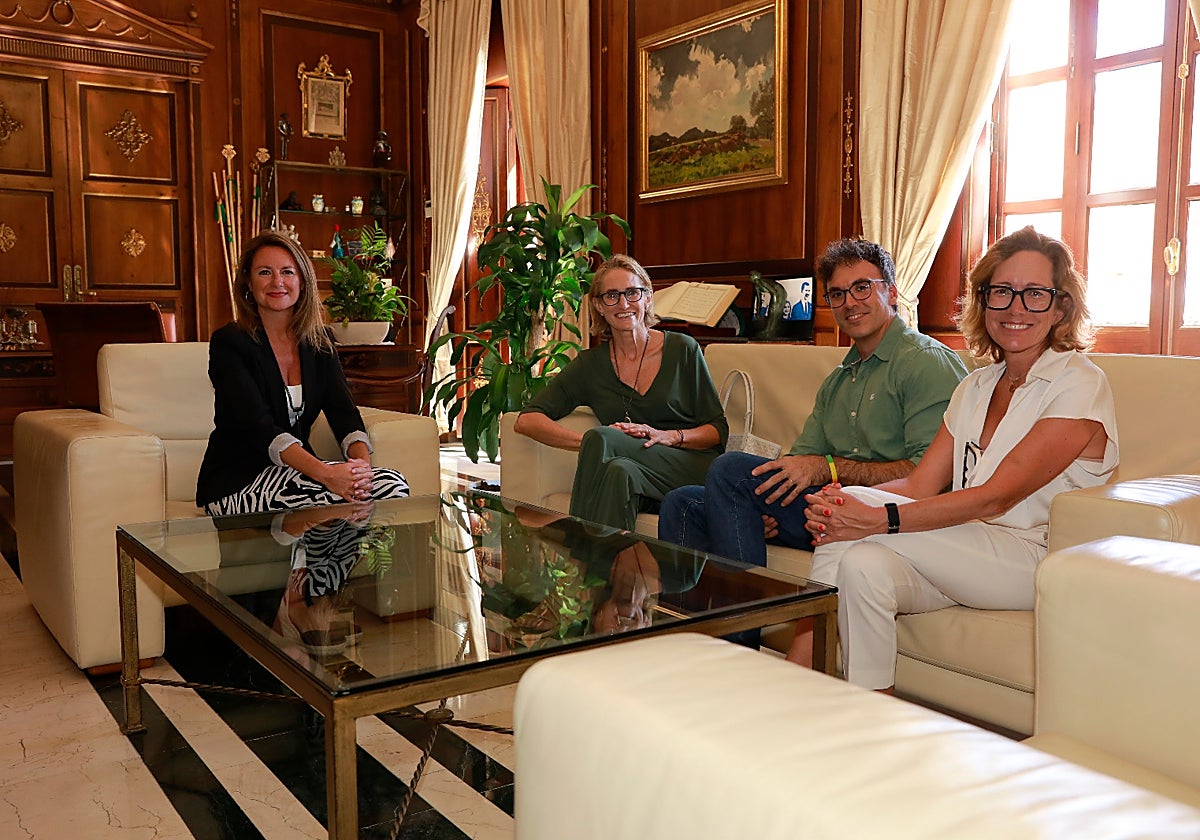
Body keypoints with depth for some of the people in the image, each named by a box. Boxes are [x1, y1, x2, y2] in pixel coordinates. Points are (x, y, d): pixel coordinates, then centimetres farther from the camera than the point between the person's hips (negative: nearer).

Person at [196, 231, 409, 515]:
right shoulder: (228, 343, -8)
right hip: (237, 480, -5)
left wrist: (362, 462, -26)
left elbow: (344, 412, -2)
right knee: (341, 497, -34)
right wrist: (324, 473, -36)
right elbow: (258, 426, -21)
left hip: (296, 470, 5)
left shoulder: (319, 342, 9)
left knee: (393, 485, -22)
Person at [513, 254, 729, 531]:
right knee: (620, 471, -37)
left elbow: (718, 430, 7)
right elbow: (526, 420, 0)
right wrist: (588, 442, -16)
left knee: (600, 437, -28)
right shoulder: (590, 365, 9)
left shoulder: (683, 349, 5)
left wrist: (667, 436, -13)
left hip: (695, 471, -1)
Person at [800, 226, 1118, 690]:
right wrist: (840, 504, -17)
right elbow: (920, 484, 4)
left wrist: (881, 519, -28)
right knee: (862, 563, -28)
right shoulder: (975, 387, 15)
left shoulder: (1079, 383, -6)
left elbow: (997, 497, -18)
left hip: (1037, 559, -5)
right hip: (967, 557, 6)